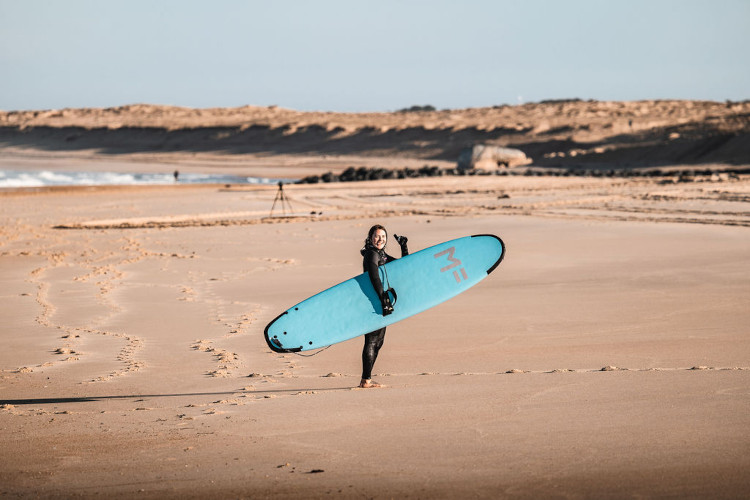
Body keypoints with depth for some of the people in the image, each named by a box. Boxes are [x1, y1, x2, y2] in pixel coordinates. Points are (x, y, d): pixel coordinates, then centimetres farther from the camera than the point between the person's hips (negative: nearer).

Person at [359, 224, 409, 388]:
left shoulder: (382, 255, 17)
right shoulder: (372, 254, -12)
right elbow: (374, 277, -24)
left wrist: (404, 247, 9)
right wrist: (384, 298, -30)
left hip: (381, 303, 10)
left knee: (378, 341, 13)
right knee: (372, 341, -9)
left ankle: (366, 379, 17)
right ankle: (366, 381, -8)